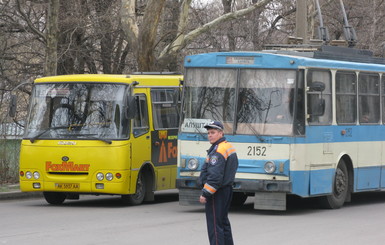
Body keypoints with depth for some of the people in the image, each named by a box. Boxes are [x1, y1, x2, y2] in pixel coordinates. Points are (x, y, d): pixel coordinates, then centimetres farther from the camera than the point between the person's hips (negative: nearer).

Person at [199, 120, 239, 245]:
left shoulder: (218, 151, -20)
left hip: (217, 193, -10)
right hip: (227, 189, 10)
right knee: (224, 222, 19)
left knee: (215, 225, -8)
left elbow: (215, 176, -25)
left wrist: (205, 194, -22)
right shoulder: (229, 147, 13)